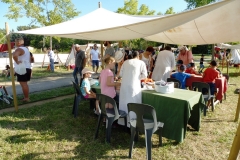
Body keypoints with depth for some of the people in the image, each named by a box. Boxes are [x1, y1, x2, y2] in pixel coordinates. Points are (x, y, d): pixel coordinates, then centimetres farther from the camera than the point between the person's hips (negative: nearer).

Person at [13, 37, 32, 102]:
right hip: (28, 68, 10)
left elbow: (14, 55, -36)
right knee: (25, 83, 17)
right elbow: (29, 59, 24)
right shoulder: (26, 49, 18)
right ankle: (27, 97, 23)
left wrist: (17, 62, -23)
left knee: (23, 84, -4)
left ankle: (26, 98, 1)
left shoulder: (19, 49, -13)